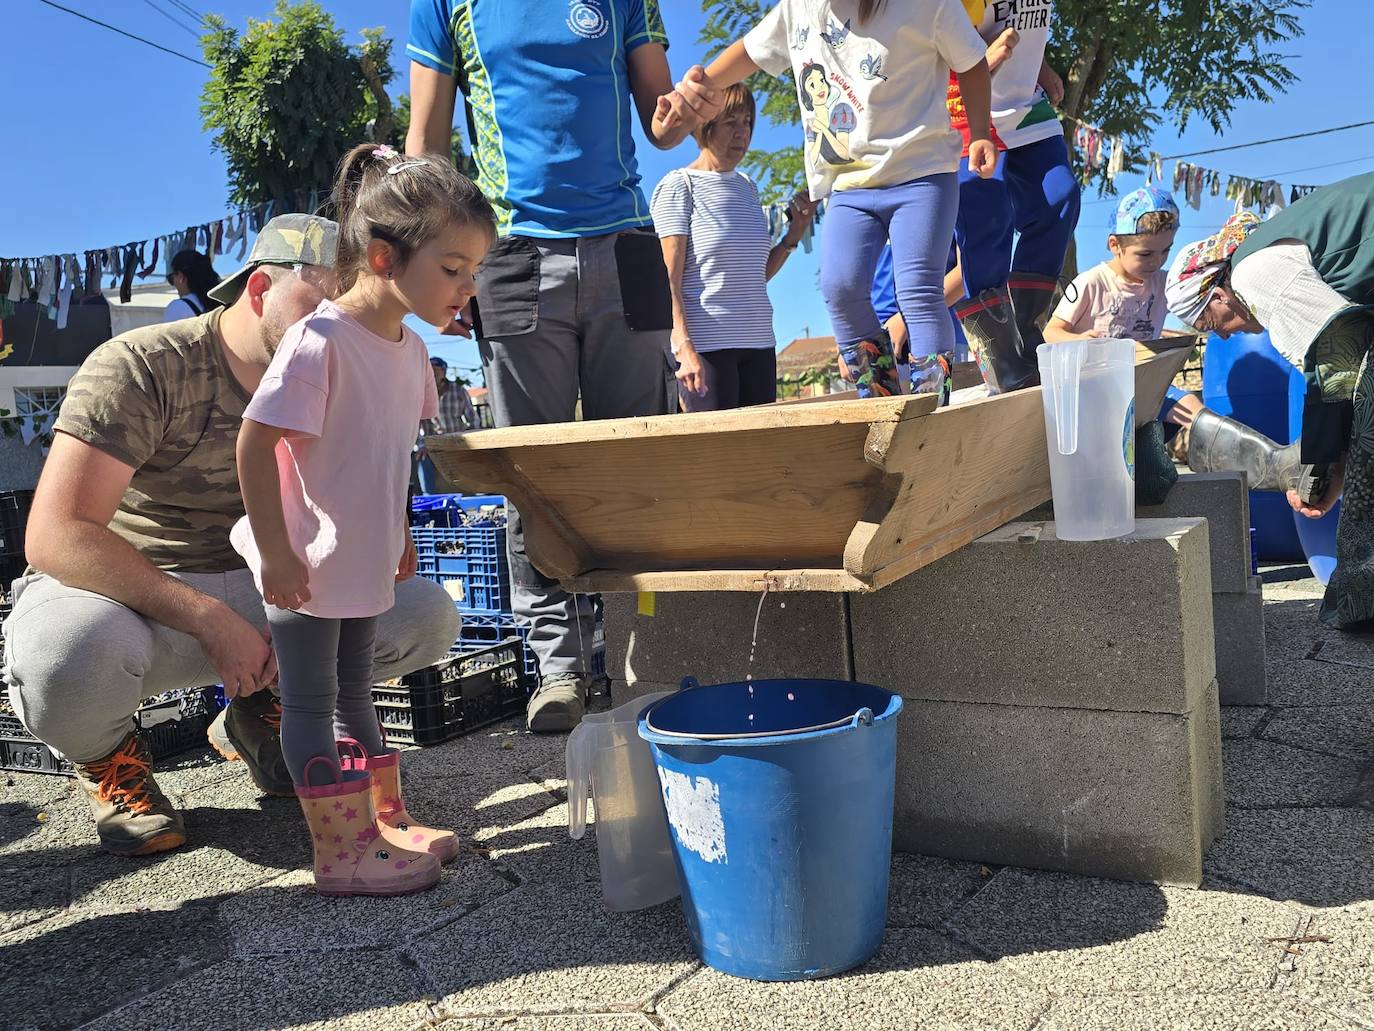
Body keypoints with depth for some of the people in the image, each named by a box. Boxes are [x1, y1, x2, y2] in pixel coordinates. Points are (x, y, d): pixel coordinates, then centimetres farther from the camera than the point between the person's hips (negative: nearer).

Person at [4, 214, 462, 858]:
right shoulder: (144, 367, -17)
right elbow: (56, 537, -25)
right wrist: (210, 619, -29)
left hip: (250, 589, 5)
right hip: (117, 590, -4)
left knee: (428, 615, -13)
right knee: (69, 663, -42)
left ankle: (258, 715, 13)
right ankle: (106, 755, -1)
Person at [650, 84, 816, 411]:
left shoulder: (747, 187, 18)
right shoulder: (678, 186, -1)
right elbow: (670, 280, -9)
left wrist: (793, 236, 7)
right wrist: (684, 347, -19)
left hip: (758, 341, 6)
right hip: (705, 344, -6)